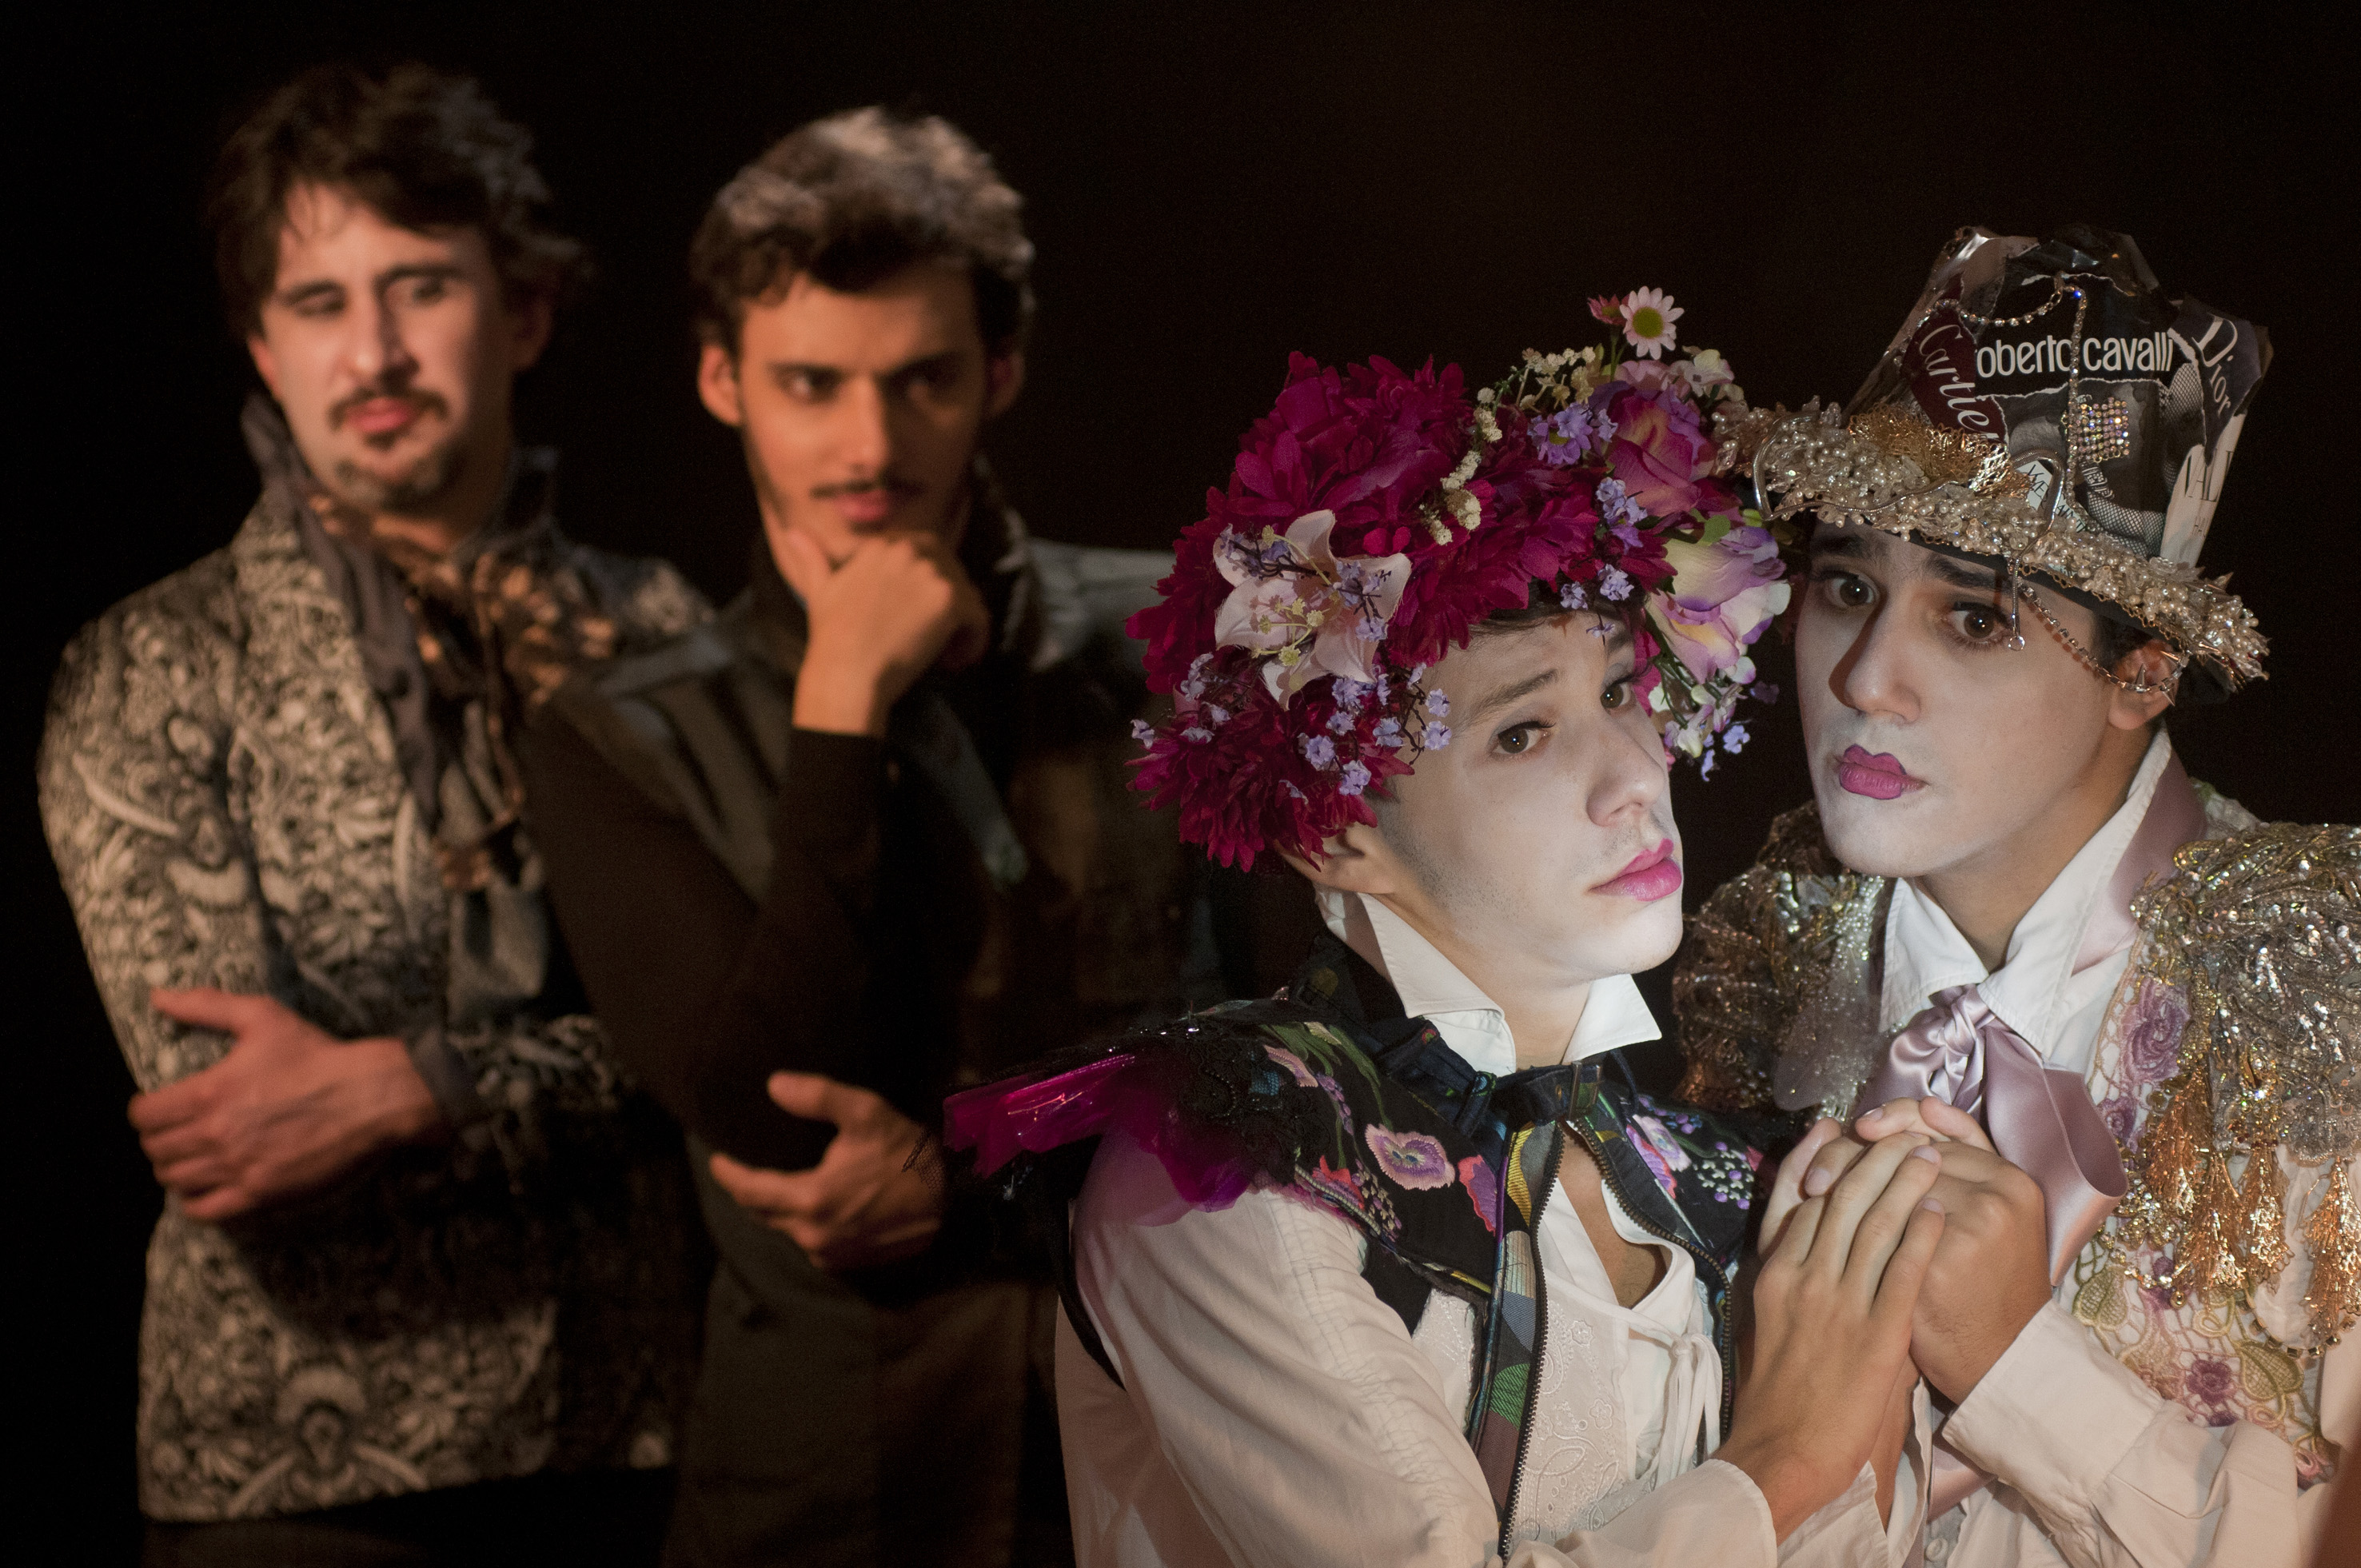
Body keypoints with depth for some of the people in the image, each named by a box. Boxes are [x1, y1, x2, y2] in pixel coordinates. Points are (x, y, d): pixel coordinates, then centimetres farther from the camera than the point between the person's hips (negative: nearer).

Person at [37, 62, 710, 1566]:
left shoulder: (647, 635, 4)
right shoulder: (154, 672, -2)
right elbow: (223, 1120, -12)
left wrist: (403, 1086, -19)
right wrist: (577, 1079, -13)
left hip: (631, 1441, 2)